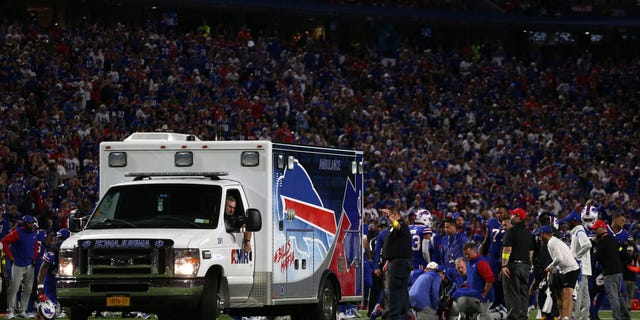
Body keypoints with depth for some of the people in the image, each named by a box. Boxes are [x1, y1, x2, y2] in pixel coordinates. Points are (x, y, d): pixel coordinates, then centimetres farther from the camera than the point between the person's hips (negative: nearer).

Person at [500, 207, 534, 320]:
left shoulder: (511, 231, -9)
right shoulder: (529, 233, 14)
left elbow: (507, 249, -15)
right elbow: (531, 251, 17)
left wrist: (504, 265, -17)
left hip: (513, 264, -7)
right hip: (525, 265, 7)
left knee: (512, 292, -6)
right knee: (523, 292, 11)